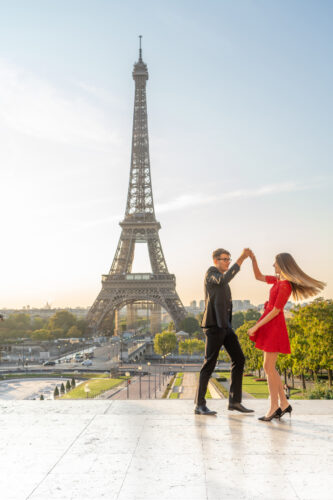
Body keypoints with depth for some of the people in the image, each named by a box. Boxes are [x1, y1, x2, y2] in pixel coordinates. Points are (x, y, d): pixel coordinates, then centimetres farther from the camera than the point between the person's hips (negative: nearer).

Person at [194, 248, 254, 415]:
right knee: (209, 363, -8)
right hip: (213, 325, -9)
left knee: (239, 359, 3)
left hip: (225, 326, 9)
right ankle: (199, 405, 0)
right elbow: (225, 280, -28)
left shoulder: (220, 278, 24)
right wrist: (241, 259, -29)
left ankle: (235, 401, 8)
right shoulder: (210, 272, -4)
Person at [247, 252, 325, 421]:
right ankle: (284, 404, 14)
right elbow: (258, 277, 22)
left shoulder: (285, 285, -18)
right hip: (270, 326, 10)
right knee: (269, 367, 10)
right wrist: (253, 258, 9)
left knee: (268, 367, -6)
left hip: (273, 326, -10)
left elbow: (275, 311, -19)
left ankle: (274, 407, 0)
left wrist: (256, 327, -15)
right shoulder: (280, 279, 11)